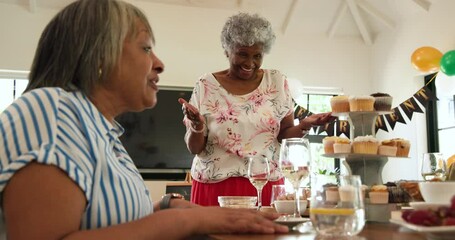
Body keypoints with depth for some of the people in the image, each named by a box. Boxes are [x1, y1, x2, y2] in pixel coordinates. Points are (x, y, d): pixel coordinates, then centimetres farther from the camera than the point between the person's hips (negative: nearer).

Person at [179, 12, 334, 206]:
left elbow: (284, 134, 8)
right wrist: (198, 127, -20)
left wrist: (304, 125, -12)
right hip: (215, 187, -1)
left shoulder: (277, 82, 4)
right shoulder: (206, 86, -1)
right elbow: (195, 148, 0)